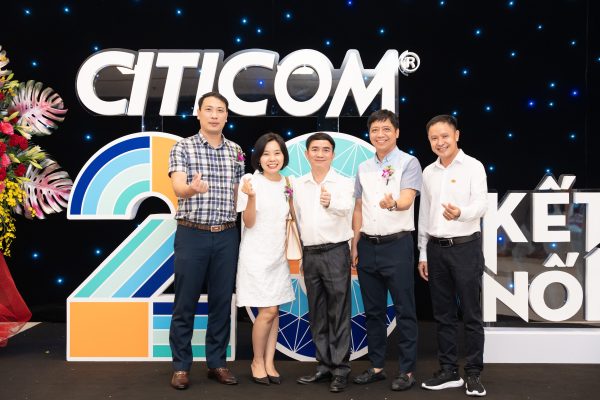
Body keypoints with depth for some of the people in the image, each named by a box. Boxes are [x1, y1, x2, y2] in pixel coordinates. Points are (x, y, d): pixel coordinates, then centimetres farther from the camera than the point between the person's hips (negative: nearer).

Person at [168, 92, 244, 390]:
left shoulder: (236, 151, 9)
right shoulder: (182, 147, -3)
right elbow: (178, 187, -18)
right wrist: (192, 188, -40)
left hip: (227, 236, 4)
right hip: (192, 234, -3)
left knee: (222, 301, 8)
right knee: (185, 302, 3)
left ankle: (217, 363, 20)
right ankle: (181, 366, 14)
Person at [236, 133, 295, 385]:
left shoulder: (287, 185, 7)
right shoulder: (251, 182, -9)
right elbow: (248, 223, -13)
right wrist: (251, 196, -27)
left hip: (279, 255, 6)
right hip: (257, 255, -6)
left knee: (274, 311, 7)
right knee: (268, 311, -7)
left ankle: (269, 363, 16)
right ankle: (257, 362, 11)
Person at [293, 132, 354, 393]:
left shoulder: (344, 183, -6)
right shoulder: (298, 185, 8)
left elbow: (346, 207, -26)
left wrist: (331, 203, -48)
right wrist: (300, 249, 10)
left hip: (335, 252, -5)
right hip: (309, 253, 5)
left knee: (339, 313, 0)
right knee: (317, 313, 11)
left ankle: (341, 369, 7)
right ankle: (324, 364, 22)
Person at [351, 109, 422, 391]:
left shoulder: (409, 163, -3)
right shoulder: (363, 168, 12)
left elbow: (407, 200, -18)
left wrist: (392, 204, -40)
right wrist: (355, 245, 10)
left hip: (396, 244, -5)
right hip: (368, 245, 5)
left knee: (404, 310, 0)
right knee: (373, 311, 12)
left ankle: (407, 370, 10)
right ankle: (376, 366, 23)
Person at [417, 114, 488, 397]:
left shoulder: (473, 167, -5)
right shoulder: (428, 172, 10)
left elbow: (481, 204, -17)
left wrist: (460, 213, -39)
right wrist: (423, 253, 12)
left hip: (465, 247, -5)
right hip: (436, 248, 5)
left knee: (471, 314, 1)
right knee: (443, 314, 10)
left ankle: (473, 374, 11)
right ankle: (448, 371, 19)